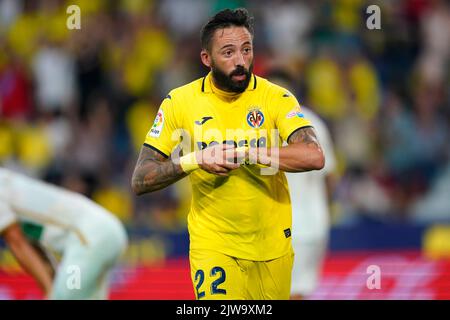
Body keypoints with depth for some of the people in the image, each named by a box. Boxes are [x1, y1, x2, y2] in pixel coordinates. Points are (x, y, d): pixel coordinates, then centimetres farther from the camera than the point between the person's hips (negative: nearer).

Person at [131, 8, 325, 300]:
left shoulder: (276, 98, -7)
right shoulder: (179, 102, -3)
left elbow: (314, 157, -23)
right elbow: (140, 182, -4)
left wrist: (242, 152, -26)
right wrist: (196, 159, -21)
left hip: (272, 244, 1)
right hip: (212, 245, -1)